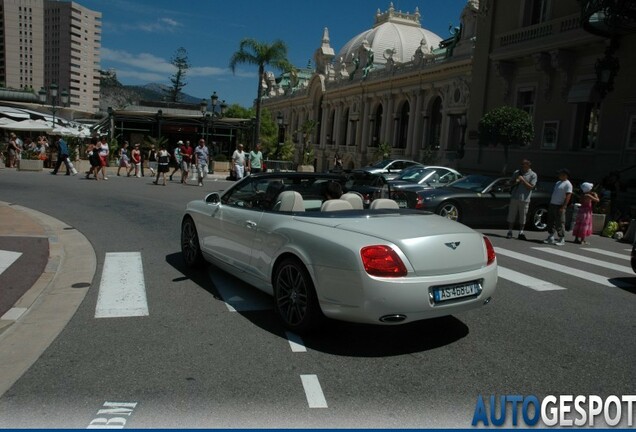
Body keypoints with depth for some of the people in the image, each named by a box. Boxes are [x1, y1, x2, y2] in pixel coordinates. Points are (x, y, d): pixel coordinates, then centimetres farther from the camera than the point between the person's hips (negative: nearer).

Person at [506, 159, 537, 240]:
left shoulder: (533, 175, 0)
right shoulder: (516, 172, 10)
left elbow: (531, 187, -6)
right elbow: (511, 182, 15)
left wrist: (523, 180, -15)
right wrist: (515, 182, -7)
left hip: (524, 199, -2)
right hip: (514, 197, 3)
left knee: (523, 216, 2)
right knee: (511, 215, 1)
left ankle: (521, 233, 8)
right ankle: (510, 232, 6)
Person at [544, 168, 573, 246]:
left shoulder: (568, 184, -8)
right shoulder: (558, 183, 18)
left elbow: (568, 196, -14)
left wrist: (563, 207, -20)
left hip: (559, 206, -8)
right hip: (552, 205, 8)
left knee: (560, 223, -6)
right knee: (550, 222, 9)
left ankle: (562, 239, 1)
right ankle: (550, 238, 16)